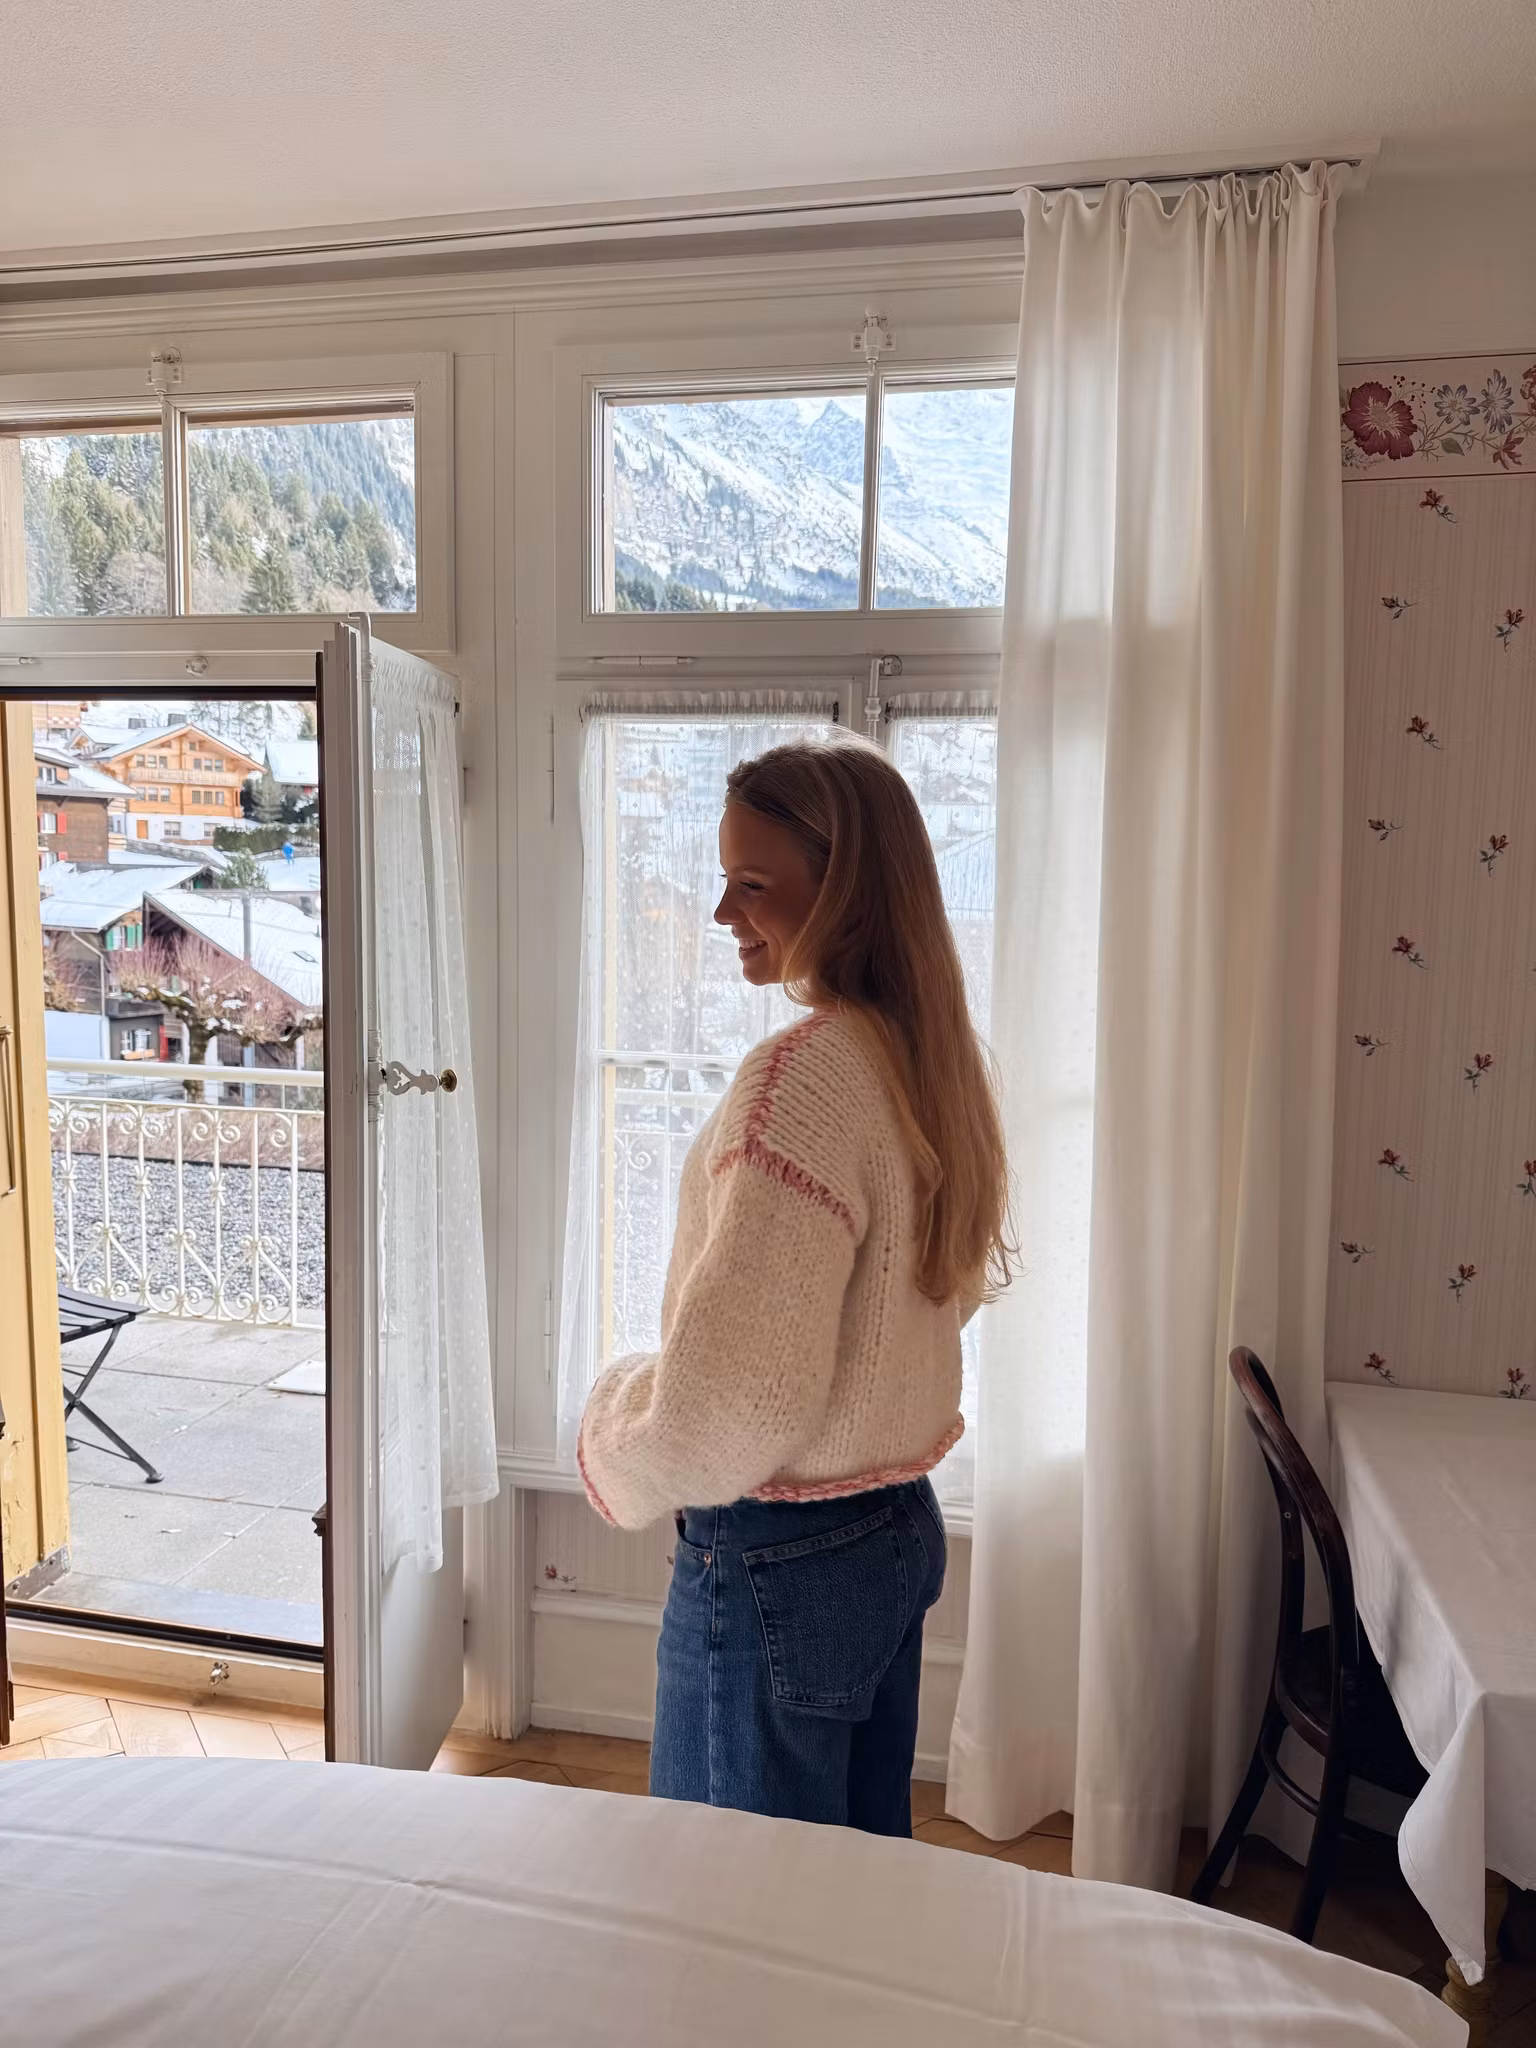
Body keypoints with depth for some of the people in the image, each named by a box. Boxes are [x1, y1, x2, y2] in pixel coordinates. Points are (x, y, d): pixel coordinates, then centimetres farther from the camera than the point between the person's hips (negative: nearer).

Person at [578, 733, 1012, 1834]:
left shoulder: (801, 1076, -26)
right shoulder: (929, 1055, 2)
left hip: (779, 1564, -8)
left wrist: (615, 1422, -6)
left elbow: (730, 1408, -27)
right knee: (869, 1855, 25)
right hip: (903, 1531, 9)